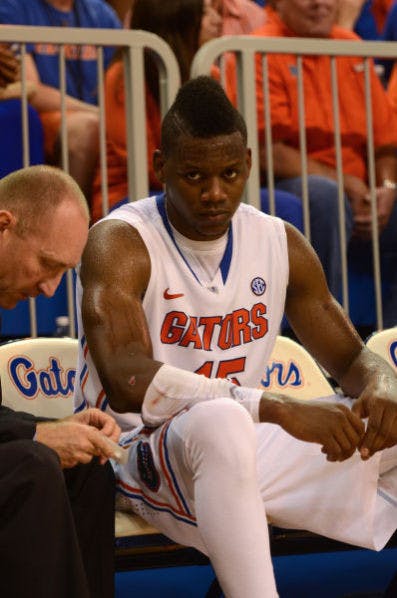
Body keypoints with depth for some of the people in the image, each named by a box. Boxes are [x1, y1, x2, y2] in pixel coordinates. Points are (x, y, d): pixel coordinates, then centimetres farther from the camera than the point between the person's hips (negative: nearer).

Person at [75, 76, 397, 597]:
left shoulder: (282, 244, 6)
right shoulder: (120, 243, -13)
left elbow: (353, 358, 12)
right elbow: (127, 383, -29)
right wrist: (281, 411, -37)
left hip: (242, 452, 7)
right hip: (138, 452, -7)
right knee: (219, 423, -40)